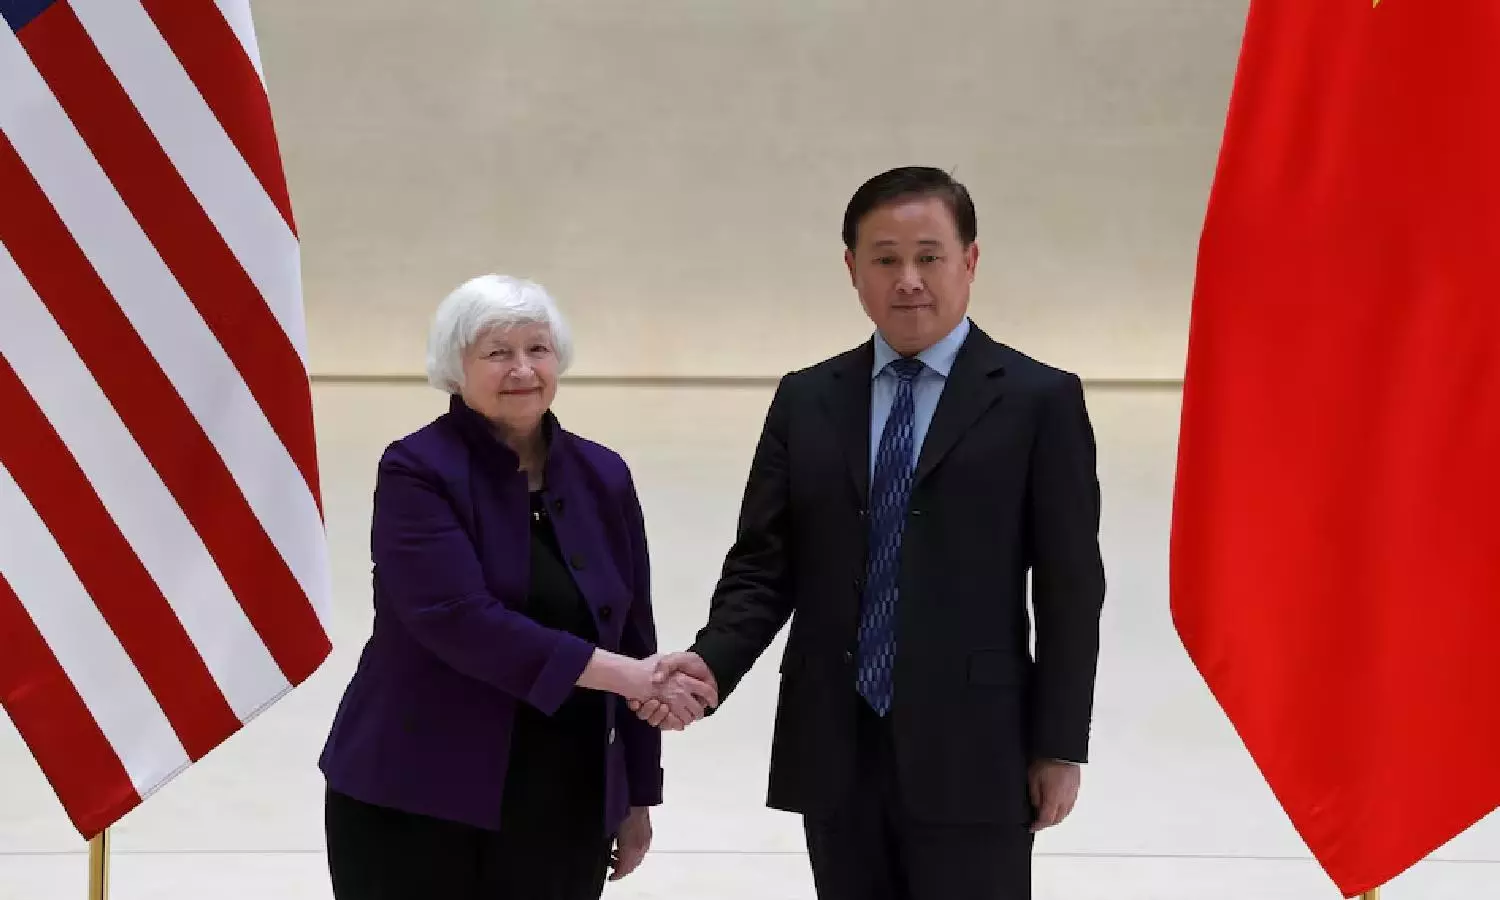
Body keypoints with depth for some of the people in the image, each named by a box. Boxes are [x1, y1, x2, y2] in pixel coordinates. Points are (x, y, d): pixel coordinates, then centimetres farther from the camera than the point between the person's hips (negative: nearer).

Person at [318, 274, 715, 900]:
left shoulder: (602, 476, 7)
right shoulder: (418, 471, -8)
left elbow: (632, 635, 12)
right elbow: (457, 618, -20)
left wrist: (638, 797, 12)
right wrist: (622, 675, -24)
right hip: (419, 805, -4)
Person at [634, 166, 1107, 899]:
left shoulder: (1039, 400, -2)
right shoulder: (806, 402, 9)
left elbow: (1069, 590, -3)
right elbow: (764, 565, 6)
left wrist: (1059, 748, -5)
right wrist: (711, 662, -13)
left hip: (971, 754, -3)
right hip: (836, 752, 4)